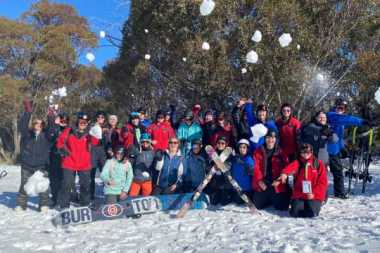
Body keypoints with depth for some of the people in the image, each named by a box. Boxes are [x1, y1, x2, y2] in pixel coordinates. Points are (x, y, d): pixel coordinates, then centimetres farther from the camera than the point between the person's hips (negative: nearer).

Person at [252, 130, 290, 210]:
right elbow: (256, 168, -2)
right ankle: (269, 200, 31)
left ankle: (275, 199, 30)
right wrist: (259, 180, -15)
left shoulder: (281, 153, 3)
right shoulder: (258, 152, 3)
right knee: (259, 205, -3)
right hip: (261, 184, 1)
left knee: (282, 206, -5)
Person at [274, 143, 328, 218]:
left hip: (314, 195, -1)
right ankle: (303, 204, 18)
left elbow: (322, 182, 0)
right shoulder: (297, 162, 1)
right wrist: (284, 173, -48)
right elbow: (290, 167, -25)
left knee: (311, 213, -21)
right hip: (299, 195, 1)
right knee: (294, 213, -16)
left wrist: (314, 193, -12)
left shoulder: (318, 164, 2)